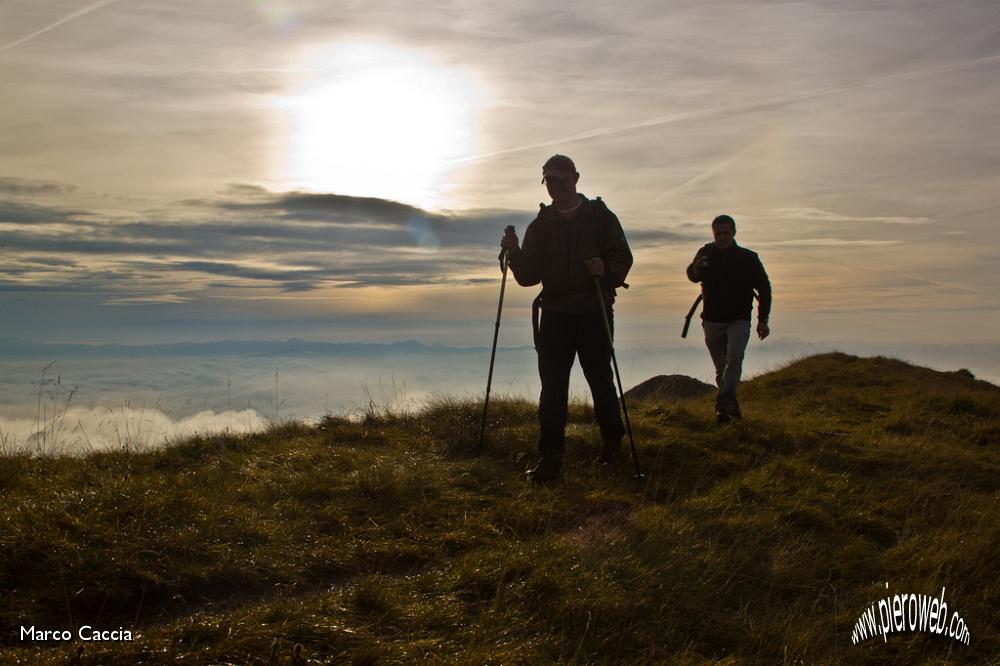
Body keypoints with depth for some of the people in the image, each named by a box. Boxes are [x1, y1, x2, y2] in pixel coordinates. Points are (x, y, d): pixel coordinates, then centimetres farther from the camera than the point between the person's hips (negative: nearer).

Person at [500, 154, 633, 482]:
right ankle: (550, 458, -8)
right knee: (552, 387, -6)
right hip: (554, 313, 2)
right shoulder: (540, 224, 12)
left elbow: (623, 259, -1)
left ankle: (612, 442, 26)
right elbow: (528, 276, 8)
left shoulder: (601, 217, 4)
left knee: (600, 380, 5)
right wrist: (515, 253, -10)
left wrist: (606, 270, -22)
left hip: (593, 313, -2)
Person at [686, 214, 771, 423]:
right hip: (712, 320, 3)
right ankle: (731, 405, 25)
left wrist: (763, 320, -4)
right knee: (721, 366, 10)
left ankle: (724, 403, -30)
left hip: (739, 320, -3)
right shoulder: (706, 253, -1)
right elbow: (692, 275, 12)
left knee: (734, 356, -25)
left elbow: (764, 288, 2)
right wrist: (695, 270, -15)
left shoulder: (748, 258, -6)